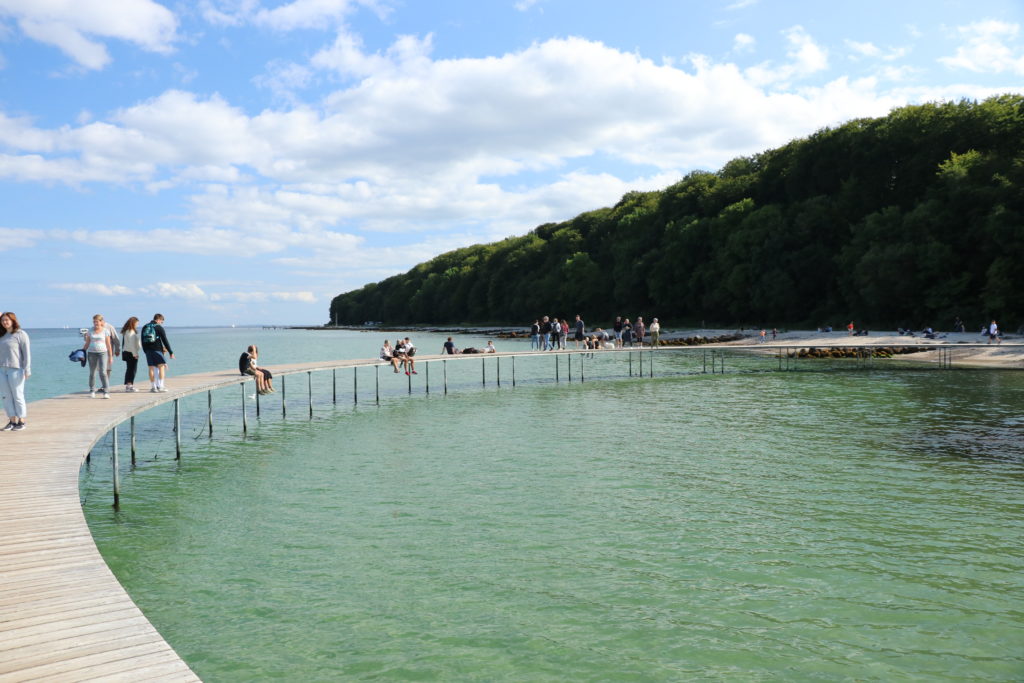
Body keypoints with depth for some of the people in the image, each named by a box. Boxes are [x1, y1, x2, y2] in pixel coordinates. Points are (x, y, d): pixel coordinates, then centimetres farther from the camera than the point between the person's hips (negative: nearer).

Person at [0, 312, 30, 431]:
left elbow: (27, 352, -7)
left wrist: (27, 370, -12)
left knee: (18, 395, -1)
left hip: (15, 370, -6)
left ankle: (21, 421, 5)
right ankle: (12, 420, 13)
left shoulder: (21, 334, -3)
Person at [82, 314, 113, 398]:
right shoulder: (90, 331, 8)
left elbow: (108, 345, 3)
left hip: (103, 353, -3)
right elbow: (87, 344, 12)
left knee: (103, 372, -12)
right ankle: (92, 391, 17)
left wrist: (110, 356, 1)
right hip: (92, 353, 3)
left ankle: (106, 391, -11)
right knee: (92, 372, 7)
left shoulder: (105, 331, 2)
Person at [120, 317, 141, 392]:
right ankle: (129, 385, -6)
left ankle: (128, 384, 12)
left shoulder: (126, 331, 15)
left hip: (126, 352, 9)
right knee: (132, 369, -5)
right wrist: (135, 353, -17)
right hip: (131, 353, -9)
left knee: (129, 369, 11)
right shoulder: (131, 332, -15)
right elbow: (132, 344, -19)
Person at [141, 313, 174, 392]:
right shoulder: (159, 327, -5)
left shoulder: (145, 327, 13)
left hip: (148, 351, 5)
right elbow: (165, 341, -5)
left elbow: (142, 340, 15)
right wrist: (171, 352, -2)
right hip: (157, 350, -5)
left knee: (151, 368, 6)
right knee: (161, 367, 0)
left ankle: (153, 387, 6)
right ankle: (160, 386, -7)